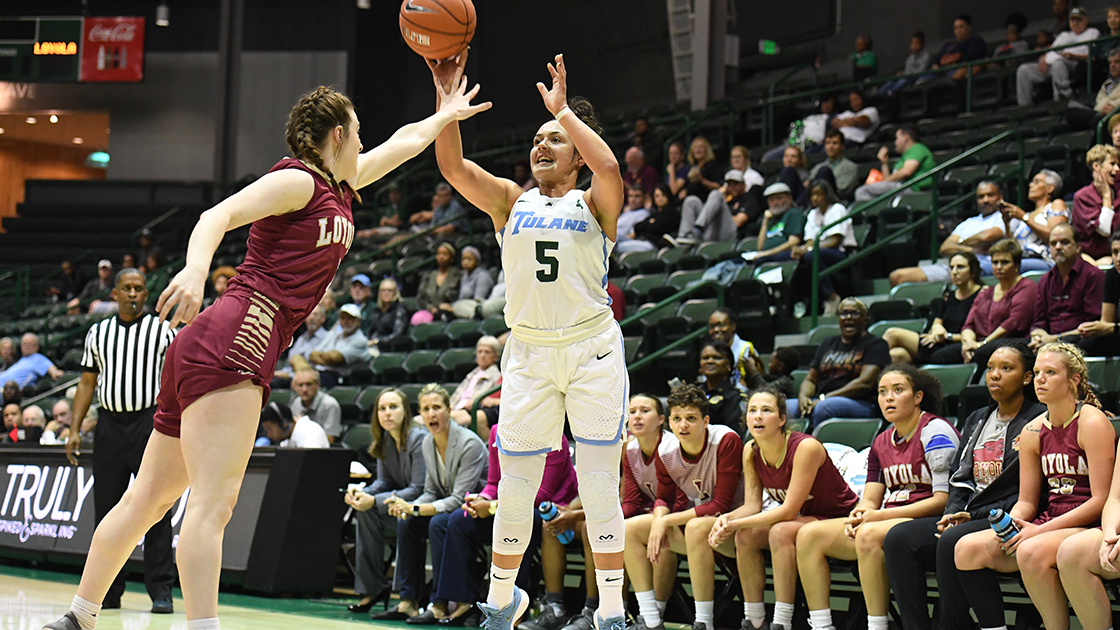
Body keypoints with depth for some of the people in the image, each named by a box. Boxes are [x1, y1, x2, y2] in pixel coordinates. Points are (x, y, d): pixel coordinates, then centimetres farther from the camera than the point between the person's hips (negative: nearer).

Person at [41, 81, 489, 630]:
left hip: (203, 353, 10)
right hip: (232, 341, -10)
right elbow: (219, 215, -16)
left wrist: (446, 115, 54)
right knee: (213, 501, -19)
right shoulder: (298, 180, -2)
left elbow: (404, 142, 40)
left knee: (148, 499, 12)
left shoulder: (338, 189, 24)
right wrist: (196, 268, -34)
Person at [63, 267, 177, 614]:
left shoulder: (162, 330, 5)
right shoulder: (98, 333, 14)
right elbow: (87, 382, 16)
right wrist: (74, 429, 8)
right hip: (110, 425, 3)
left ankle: (161, 591, -6)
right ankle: (108, 591, 12)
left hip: (151, 422, -3)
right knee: (106, 509, 4)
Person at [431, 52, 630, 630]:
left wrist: (563, 108, -10)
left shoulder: (594, 205, 5)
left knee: (599, 485, -3)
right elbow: (453, 166, -1)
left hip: (593, 349, -2)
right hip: (528, 352, 3)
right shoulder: (510, 202, 12)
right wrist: (446, 93, -9)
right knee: (515, 489, 6)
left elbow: (608, 165, -18)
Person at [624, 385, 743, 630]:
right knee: (630, 528, -8)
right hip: (692, 516, 7)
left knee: (696, 527, -38)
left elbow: (722, 506, -24)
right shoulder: (665, 451, -5)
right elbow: (664, 498, 8)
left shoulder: (726, 441, -23)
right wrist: (659, 519, -17)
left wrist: (667, 521, -24)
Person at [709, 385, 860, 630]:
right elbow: (752, 505, -4)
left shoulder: (806, 447, -26)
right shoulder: (751, 451, -5)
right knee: (745, 536, -16)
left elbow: (789, 510, -27)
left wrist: (737, 524, -30)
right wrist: (727, 518, -26)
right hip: (804, 521, 7)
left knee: (781, 532, -32)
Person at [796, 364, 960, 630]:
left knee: (869, 535, -37)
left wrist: (879, 516, -17)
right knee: (809, 534, -6)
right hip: (888, 520, 8)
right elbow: (870, 499, 15)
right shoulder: (881, 443, 17)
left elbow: (943, 499, -14)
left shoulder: (934, 431, -7)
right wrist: (859, 515, -12)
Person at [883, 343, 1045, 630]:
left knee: (952, 541, -35)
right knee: (898, 537, -16)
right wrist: (952, 513, 0)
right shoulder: (976, 420, 22)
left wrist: (975, 515, -13)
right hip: (967, 518, 7)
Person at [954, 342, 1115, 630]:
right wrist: (1010, 523, -10)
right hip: (1048, 525, 7)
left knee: (1032, 552, -36)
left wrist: (1040, 530, -19)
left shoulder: (1092, 423, -9)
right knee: (967, 548, -11)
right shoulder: (1033, 432, 11)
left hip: (1090, 529, -7)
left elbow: (1101, 500, -15)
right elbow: (1026, 501, 15)